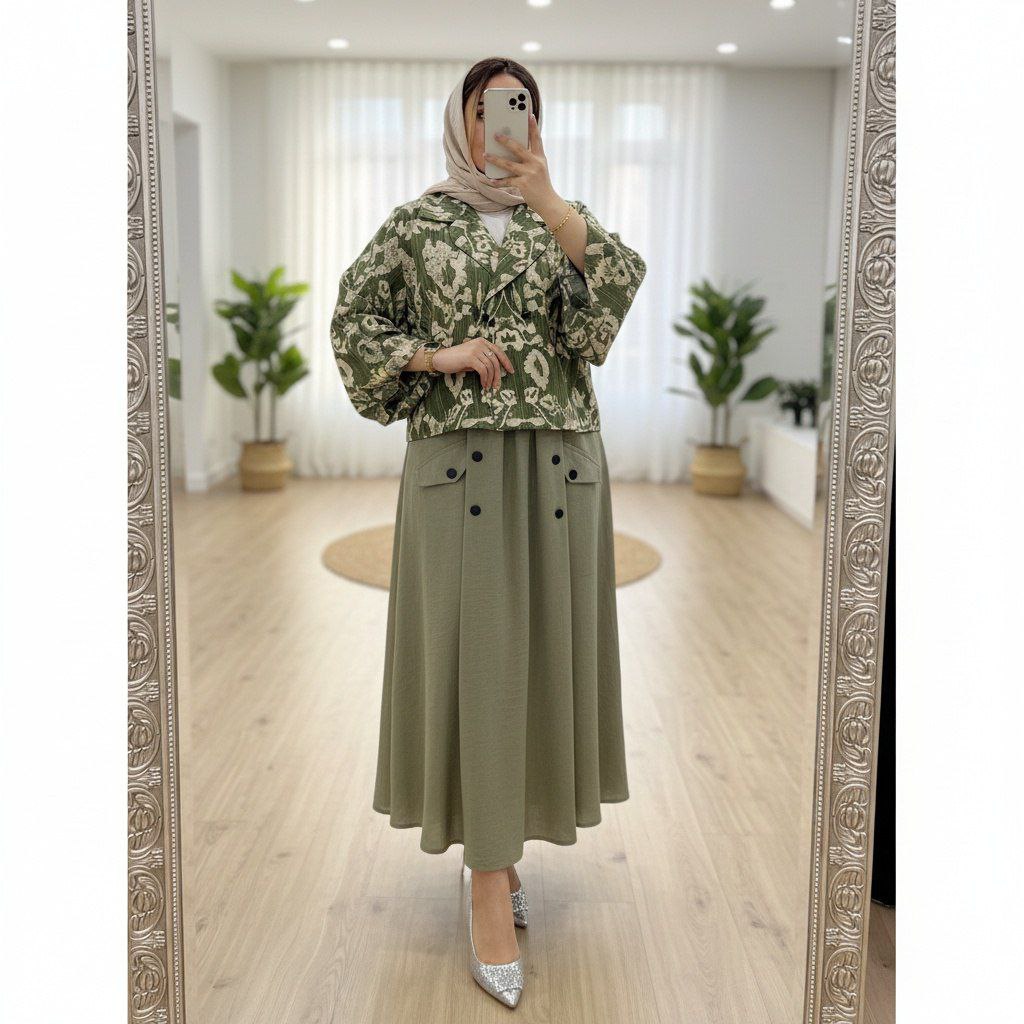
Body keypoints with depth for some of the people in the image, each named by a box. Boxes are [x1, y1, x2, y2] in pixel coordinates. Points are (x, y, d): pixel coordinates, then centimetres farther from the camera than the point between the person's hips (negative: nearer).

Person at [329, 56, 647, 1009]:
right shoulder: (416, 221, 7)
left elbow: (621, 290, -8)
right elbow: (353, 320, 6)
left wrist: (550, 204, -21)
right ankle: (490, 884, 1)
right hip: (458, 457, -3)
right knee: (471, 651, -6)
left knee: (539, 643, 7)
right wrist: (438, 356, -9)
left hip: (558, 457, 3)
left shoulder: (567, 219, 11)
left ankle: (501, 832, 27)